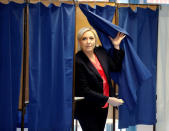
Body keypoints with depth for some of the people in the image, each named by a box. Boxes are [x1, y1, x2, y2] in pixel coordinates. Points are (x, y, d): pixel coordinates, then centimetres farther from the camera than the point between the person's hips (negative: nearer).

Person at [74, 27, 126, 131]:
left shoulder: (101, 52, 2)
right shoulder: (78, 61, -19)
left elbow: (116, 68, 13)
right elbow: (84, 90, -19)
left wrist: (116, 47, 6)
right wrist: (108, 99, -21)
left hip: (103, 107, 7)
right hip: (87, 110, -7)